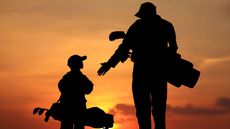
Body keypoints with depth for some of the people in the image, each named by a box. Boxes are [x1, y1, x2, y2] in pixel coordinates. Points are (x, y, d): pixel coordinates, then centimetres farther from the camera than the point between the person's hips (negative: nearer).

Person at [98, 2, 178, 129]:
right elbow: (173, 48, 11)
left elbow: (124, 48, -2)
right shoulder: (166, 26, 12)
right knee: (159, 106, 8)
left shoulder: (138, 26, 3)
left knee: (142, 106, -2)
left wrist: (109, 64, 2)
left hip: (142, 69, -3)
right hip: (160, 69, 3)